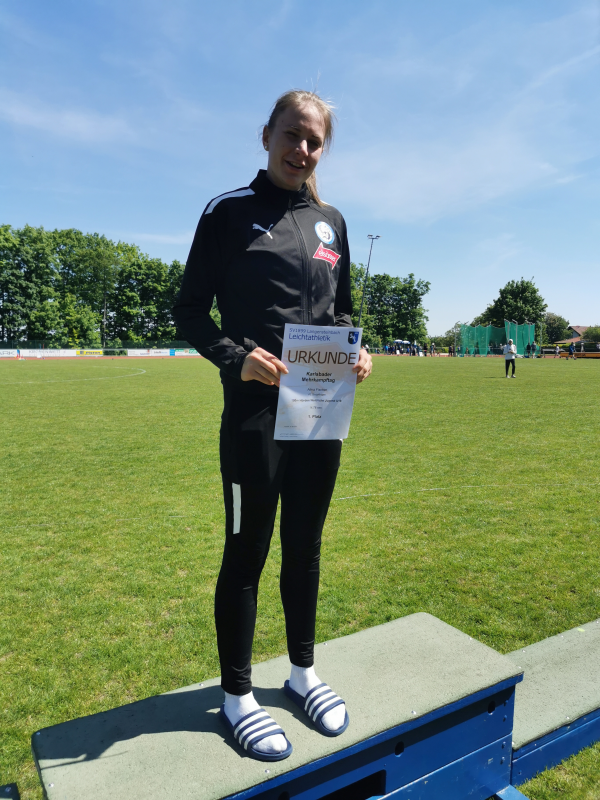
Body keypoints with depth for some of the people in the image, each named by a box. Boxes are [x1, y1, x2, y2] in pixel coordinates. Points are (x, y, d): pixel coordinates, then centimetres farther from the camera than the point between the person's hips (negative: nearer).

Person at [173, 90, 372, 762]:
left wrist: (355, 353, -2)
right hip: (254, 413, -5)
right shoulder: (229, 213, -1)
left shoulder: (330, 222, 13)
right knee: (247, 552, 6)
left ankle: (302, 672, 36)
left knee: (304, 546, 16)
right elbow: (189, 312, -2)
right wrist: (236, 357, -19)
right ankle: (236, 695, 27)